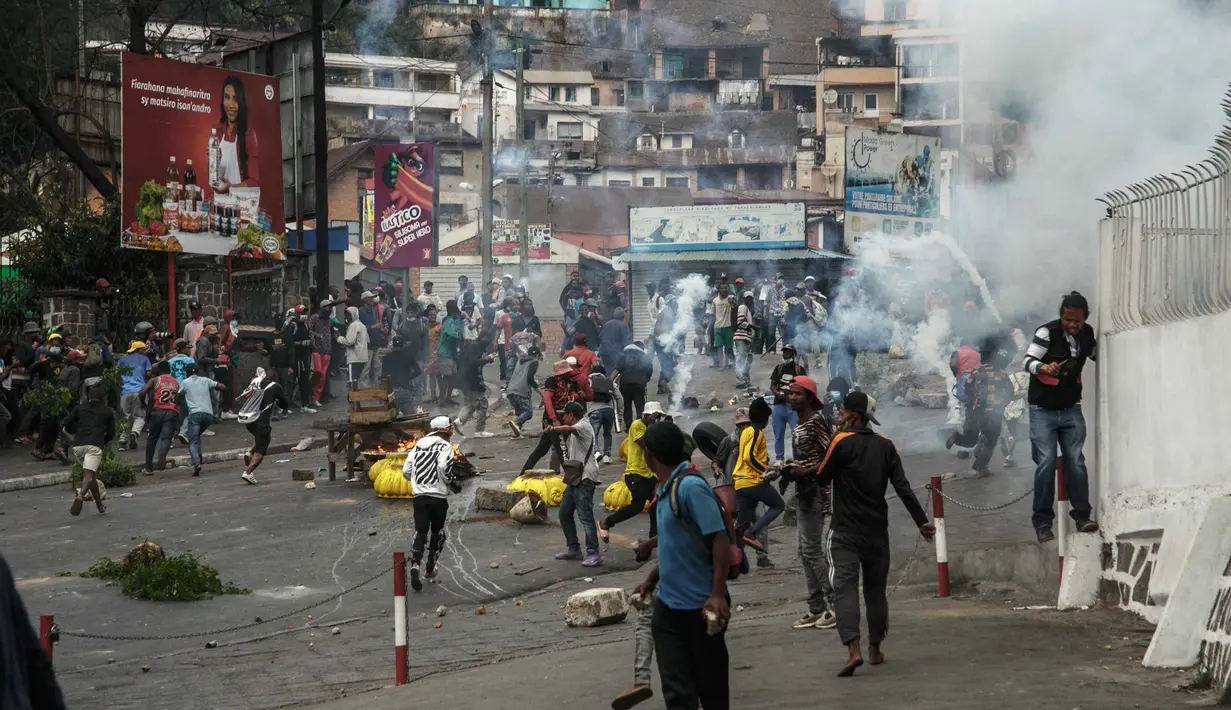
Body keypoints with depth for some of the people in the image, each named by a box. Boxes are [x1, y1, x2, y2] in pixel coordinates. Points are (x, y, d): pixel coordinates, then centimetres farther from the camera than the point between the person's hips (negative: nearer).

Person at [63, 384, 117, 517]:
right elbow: (111, 434, 15)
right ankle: (80, 495, -46)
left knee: (91, 475, 20)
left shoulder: (79, 408, 21)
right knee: (88, 476, -16)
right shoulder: (108, 412, 18)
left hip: (78, 445, 3)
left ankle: (100, 505, 24)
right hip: (94, 445, -3)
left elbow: (67, 424, 9)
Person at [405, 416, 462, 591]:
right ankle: (430, 569, 20)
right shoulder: (445, 446, -4)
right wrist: (453, 483, -5)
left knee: (420, 532, 0)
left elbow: (406, 471, 9)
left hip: (419, 496, 4)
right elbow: (444, 467, -22)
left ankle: (415, 565, -22)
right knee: (437, 532, 15)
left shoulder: (419, 445, 12)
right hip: (438, 497, -4)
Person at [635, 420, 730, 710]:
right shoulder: (666, 488, 9)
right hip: (669, 605, 8)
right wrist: (652, 580, 28)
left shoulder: (691, 486, -18)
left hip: (701, 607, -8)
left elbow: (720, 540, -21)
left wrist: (718, 595, -25)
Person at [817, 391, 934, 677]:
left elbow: (821, 480, -1)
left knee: (845, 588, -10)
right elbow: (903, 488, 0)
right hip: (877, 531, 5)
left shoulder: (841, 442, -8)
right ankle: (875, 650, 24)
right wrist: (922, 522, 1)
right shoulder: (885, 446, 5)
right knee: (876, 589, 16)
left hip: (846, 532, -5)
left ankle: (853, 650, -26)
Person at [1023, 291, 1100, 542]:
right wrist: (1042, 367, -43)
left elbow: (1097, 355, 23)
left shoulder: (1087, 334, 2)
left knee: (1076, 462, -2)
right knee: (1046, 463, -8)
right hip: (1043, 410, -4)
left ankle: (1082, 515, 5)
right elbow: (1029, 360, -23)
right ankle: (1043, 522, -2)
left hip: (1071, 409, 4)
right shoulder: (1047, 332, -14)